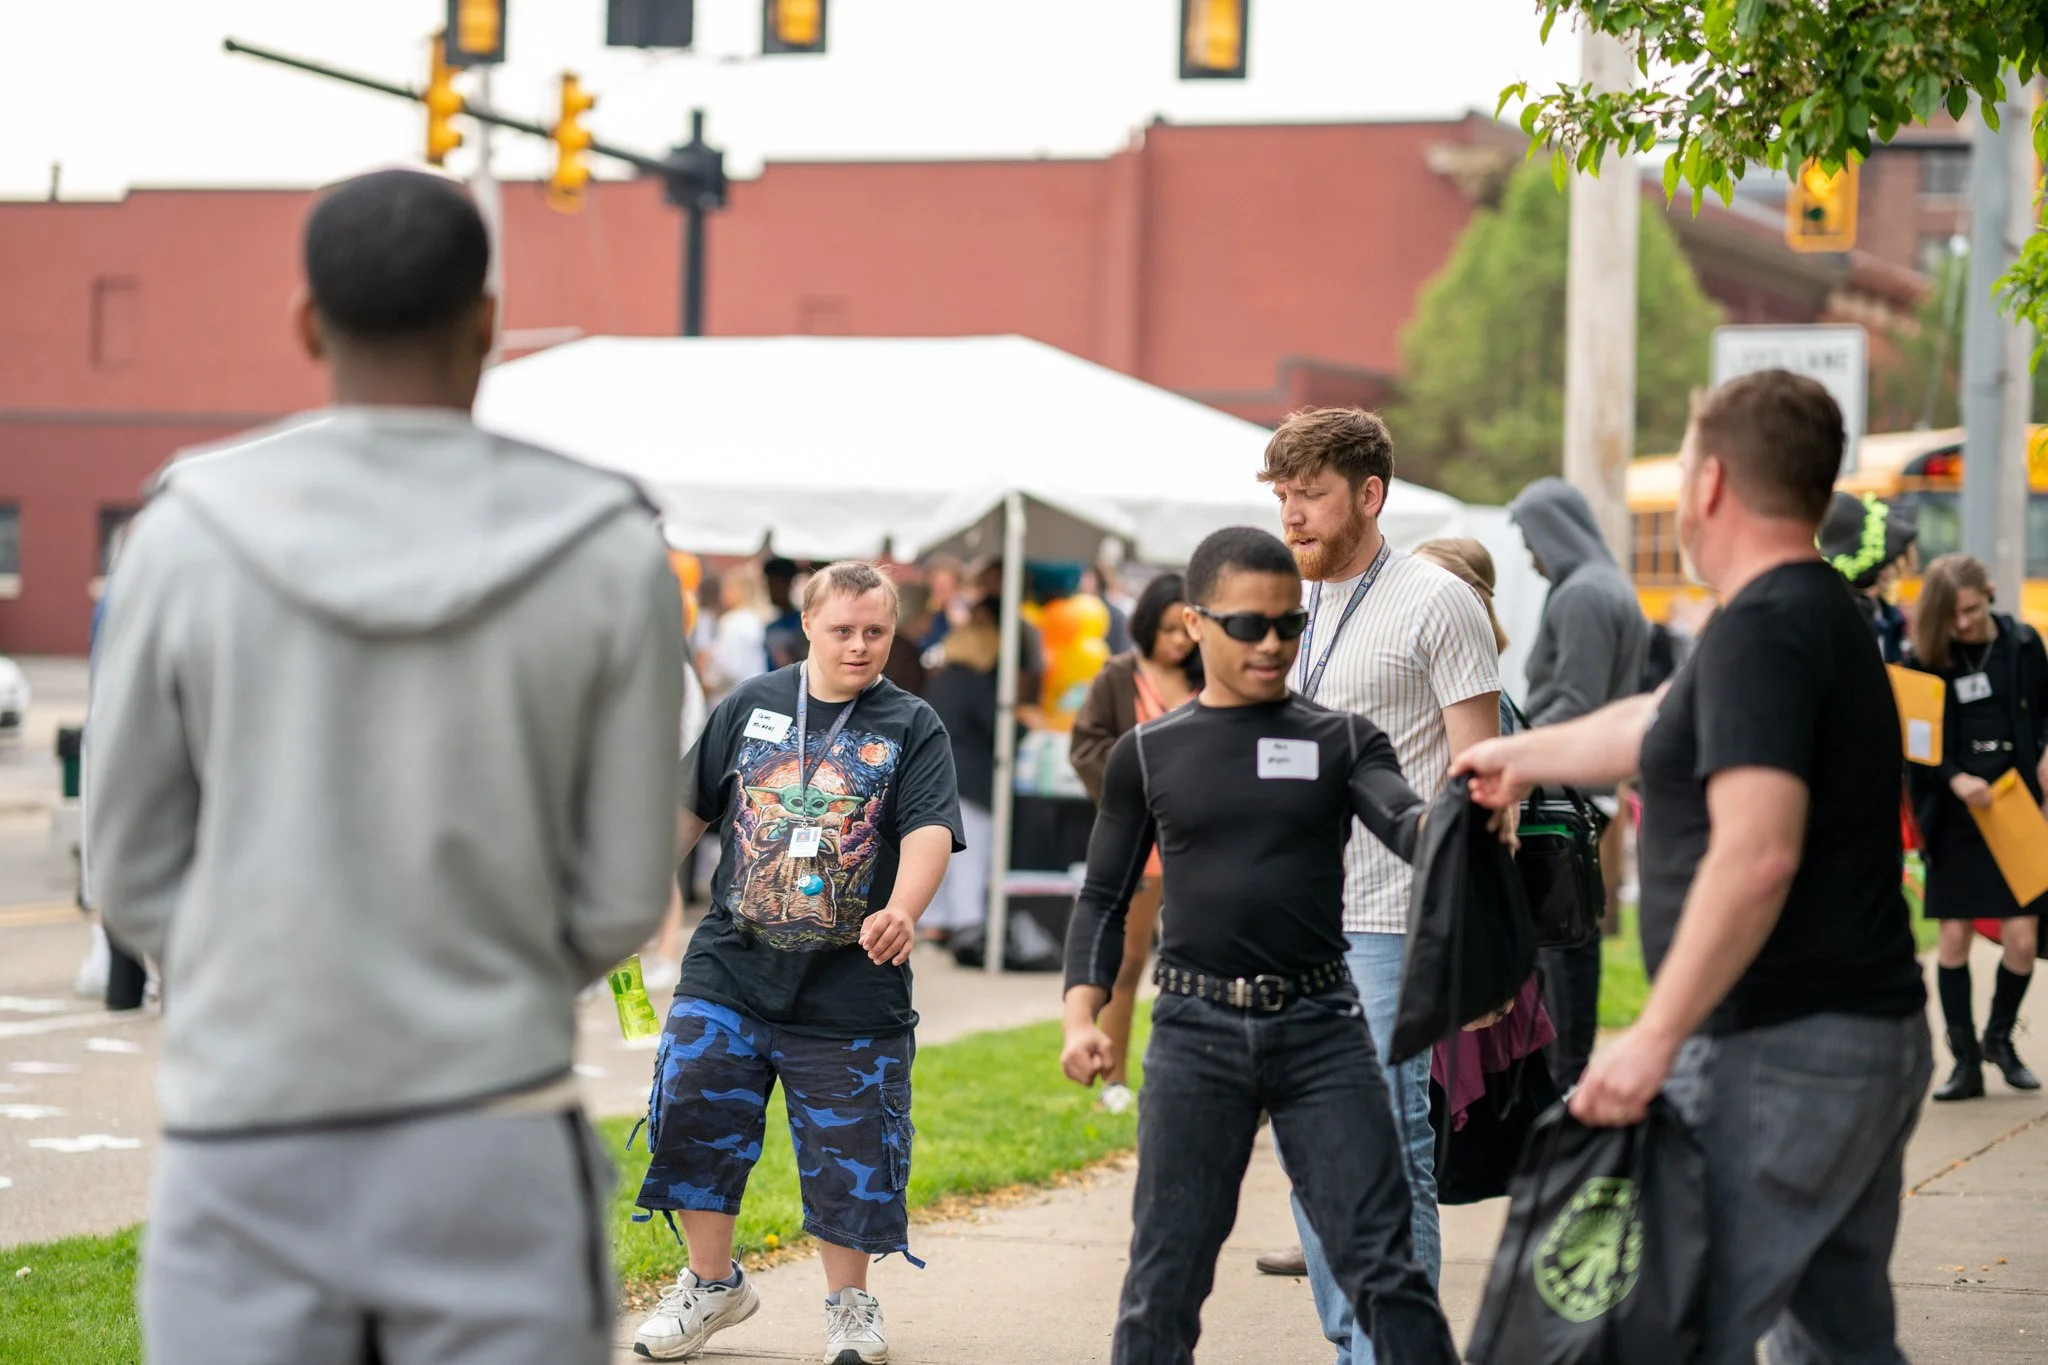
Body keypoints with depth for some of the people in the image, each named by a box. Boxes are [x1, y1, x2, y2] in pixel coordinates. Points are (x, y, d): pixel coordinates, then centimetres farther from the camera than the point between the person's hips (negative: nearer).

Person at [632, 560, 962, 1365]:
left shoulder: (912, 727, 0)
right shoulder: (751, 707, 8)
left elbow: (930, 830, -14)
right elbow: (688, 808, 16)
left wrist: (902, 911, -32)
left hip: (851, 988, -2)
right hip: (730, 968, 2)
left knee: (848, 1148, 4)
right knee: (694, 1116, -2)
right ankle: (712, 1283, 16)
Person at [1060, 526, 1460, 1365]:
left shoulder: (1341, 742, 6)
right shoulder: (1148, 756, 7)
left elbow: (1401, 822, -11)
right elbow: (1104, 898, 11)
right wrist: (1082, 1014, -4)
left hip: (1320, 1022, 0)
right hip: (1196, 1026, 0)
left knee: (1381, 1264, -2)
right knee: (1166, 1275, 4)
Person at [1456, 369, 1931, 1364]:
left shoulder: (1760, 630, -16)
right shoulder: (1826, 614, 15)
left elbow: (1757, 854, -27)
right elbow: (1659, 726, 32)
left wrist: (1656, 1037, -25)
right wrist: (1526, 755, 45)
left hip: (1775, 1051, -10)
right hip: (1875, 1040, 10)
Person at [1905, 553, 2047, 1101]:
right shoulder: (1927, 658, -3)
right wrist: (1955, 779, -20)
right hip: (1957, 817, 0)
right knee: (1954, 938, 1)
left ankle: (1999, 1037, 22)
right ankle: (1966, 1061, 12)